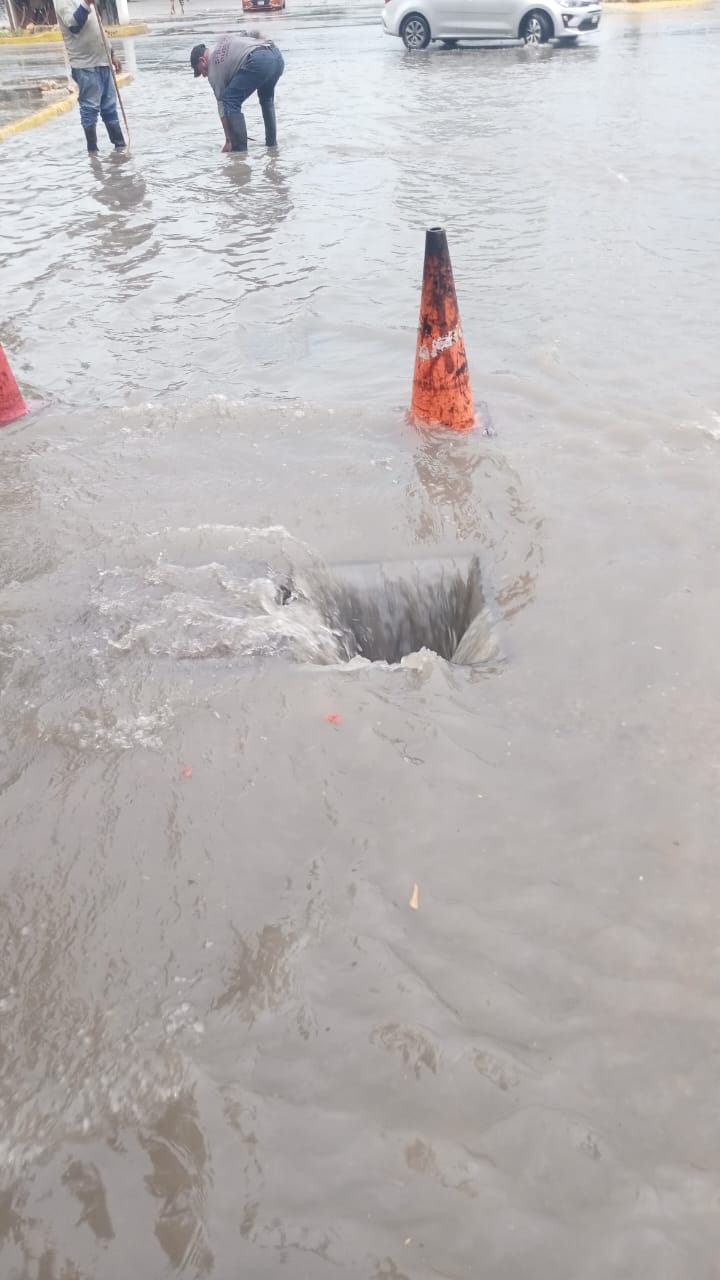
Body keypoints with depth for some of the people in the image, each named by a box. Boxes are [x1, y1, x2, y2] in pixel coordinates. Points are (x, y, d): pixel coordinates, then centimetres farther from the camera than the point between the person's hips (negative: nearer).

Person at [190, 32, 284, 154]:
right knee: (266, 98, 31)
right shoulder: (224, 40, 33)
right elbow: (256, 33, 26)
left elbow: (222, 104, 12)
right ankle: (271, 143, 34)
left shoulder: (213, 71, 13)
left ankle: (240, 148, 1)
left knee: (230, 101, 4)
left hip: (258, 61, -8)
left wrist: (228, 141, 13)